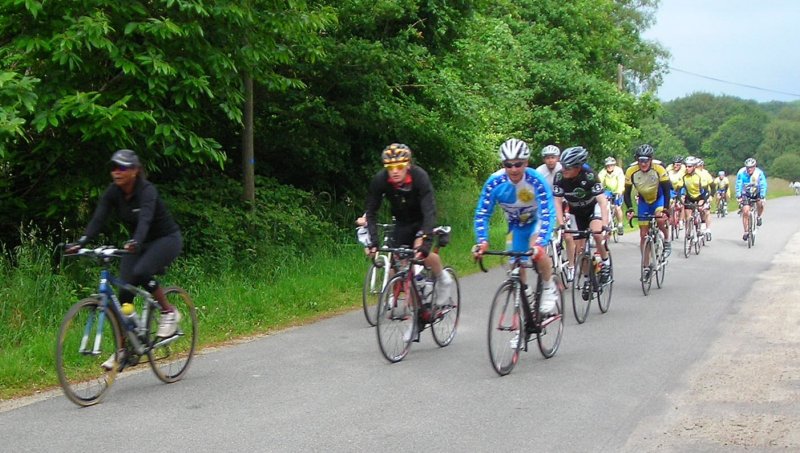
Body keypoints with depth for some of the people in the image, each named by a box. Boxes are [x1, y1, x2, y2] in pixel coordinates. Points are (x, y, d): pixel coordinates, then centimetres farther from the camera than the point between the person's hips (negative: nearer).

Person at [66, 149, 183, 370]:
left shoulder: (147, 191, -25)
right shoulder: (113, 192, -8)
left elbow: (145, 219, -41)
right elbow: (98, 219, -18)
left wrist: (135, 242, -60)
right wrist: (80, 242, -35)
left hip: (167, 239, -6)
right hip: (138, 244, 6)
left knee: (141, 272, -33)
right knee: (124, 290, -7)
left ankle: (169, 312, -9)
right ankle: (123, 348, 1)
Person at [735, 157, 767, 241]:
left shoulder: (759, 173, -23)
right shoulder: (741, 172, -23)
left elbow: (763, 185, -25)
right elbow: (738, 185, -23)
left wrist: (762, 197, -35)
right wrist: (739, 197, -33)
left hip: (756, 193, 1)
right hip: (745, 194, -1)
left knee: (760, 204, -27)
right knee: (745, 211, -14)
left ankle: (759, 217, 4)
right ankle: (746, 232, -6)